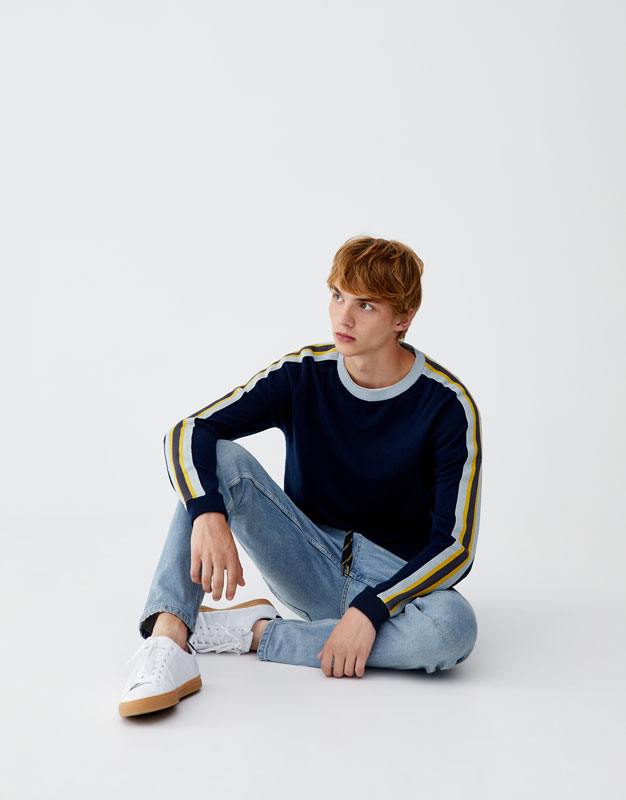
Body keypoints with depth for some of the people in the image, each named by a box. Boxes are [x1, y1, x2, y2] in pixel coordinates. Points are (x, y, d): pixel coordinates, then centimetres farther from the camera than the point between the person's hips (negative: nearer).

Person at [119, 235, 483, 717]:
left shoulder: (448, 406, -15)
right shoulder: (303, 374, -7)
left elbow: (456, 546, -17)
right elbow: (189, 432, -15)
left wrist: (370, 610, -29)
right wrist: (208, 515, -35)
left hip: (397, 577, -1)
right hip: (310, 565, 2)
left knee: (454, 628, -36)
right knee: (219, 458, -20)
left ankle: (256, 632, -21)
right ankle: (168, 639, -36)